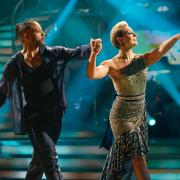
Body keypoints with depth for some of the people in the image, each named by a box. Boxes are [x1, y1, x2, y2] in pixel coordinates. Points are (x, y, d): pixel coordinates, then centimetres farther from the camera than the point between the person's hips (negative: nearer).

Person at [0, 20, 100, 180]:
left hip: (55, 114, 4)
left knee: (40, 158, 16)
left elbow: (75, 53, -6)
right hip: (34, 117, -4)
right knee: (50, 159, -11)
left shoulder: (52, 54, 1)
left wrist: (91, 48, -25)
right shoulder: (14, 65, -7)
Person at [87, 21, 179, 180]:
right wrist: (94, 54, -47)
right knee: (139, 161, -8)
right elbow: (91, 75, -30)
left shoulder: (142, 60, -1)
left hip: (140, 116, 6)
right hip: (123, 117, -6)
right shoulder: (111, 65, -12)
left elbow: (161, 50, -20)